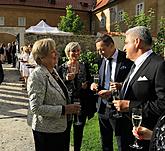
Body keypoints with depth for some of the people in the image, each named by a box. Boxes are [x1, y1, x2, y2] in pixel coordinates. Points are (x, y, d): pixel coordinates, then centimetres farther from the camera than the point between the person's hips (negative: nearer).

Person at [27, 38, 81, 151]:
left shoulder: (53, 71, 6)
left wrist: (70, 107, 5)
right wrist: (64, 109, -25)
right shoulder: (37, 76, -20)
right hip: (46, 130, -8)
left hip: (60, 127, 8)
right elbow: (36, 107, -25)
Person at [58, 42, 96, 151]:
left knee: (79, 131, 15)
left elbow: (90, 81, 12)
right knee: (66, 130, 5)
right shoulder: (62, 68, -5)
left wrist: (87, 84, -10)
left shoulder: (84, 66, 2)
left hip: (82, 104, 2)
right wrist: (66, 80, -21)